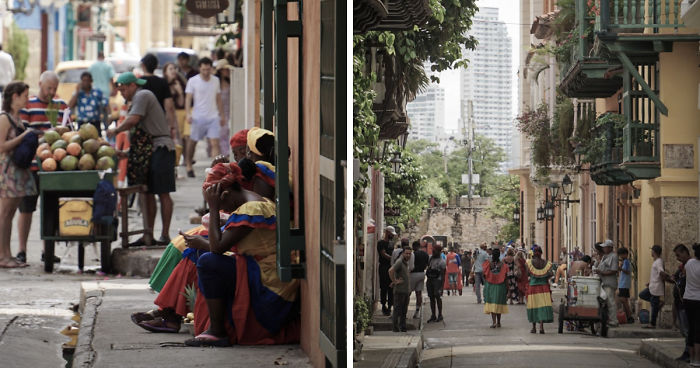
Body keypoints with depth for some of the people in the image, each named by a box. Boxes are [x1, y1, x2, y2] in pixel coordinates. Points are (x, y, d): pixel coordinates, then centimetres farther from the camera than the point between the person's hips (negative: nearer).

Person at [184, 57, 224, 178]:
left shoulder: (216, 80, 9)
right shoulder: (193, 81, -2)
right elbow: (188, 99, -3)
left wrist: (221, 115, 18)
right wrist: (188, 114, -16)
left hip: (213, 117, 2)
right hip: (198, 117, -2)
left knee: (215, 143, -10)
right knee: (193, 141, 10)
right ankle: (188, 164, 29)